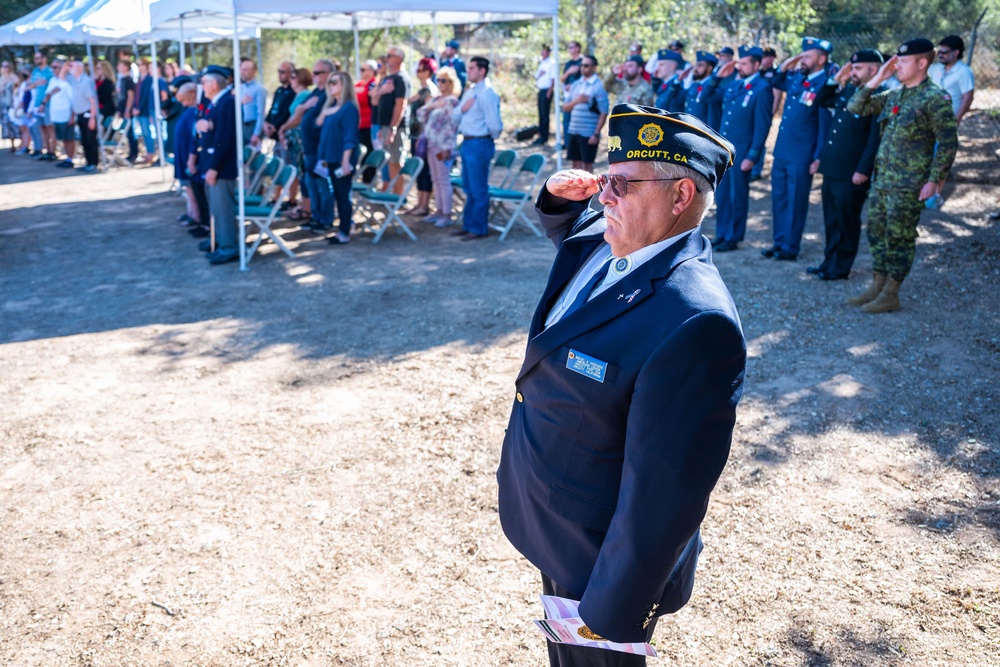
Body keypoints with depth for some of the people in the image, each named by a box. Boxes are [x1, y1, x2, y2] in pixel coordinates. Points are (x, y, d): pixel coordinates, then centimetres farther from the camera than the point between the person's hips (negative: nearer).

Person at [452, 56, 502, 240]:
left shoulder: (487, 93, -15)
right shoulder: (470, 92, 14)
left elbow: (494, 124, -20)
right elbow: (454, 117, 15)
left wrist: (492, 137, -2)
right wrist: (461, 109, -5)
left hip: (479, 144, -9)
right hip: (467, 143, 9)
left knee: (478, 190, -1)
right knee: (469, 188, 17)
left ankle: (478, 229, 7)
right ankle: (468, 224, 27)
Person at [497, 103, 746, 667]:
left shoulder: (694, 322, -34)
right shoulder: (601, 245, -5)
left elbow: (665, 493, -31)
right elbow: (568, 230, 22)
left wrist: (612, 614, -23)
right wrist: (562, 198, -2)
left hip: (600, 556, -8)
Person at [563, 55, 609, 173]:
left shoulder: (599, 86, -9)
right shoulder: (575, 85, 10)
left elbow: (604, 113, -13)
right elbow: (565, 107, 11)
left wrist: (596, 134, -17)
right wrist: (576, 101, -10)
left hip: (589, 133, -6)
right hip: (573, 131, 6)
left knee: (587, 163, 2)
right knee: (576, 162, 11)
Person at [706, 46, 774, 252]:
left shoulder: (762, 89, -11)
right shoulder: (732, 84, 10)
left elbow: (762, 126, -14)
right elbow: (710, 99, 19)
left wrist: (752, 156, -18)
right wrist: (717, 77, 5)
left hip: (741, 152, -7)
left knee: (737, 196, 4)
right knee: (721, 195, 13)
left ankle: (733, 238, 13)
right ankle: (721, 234, 23)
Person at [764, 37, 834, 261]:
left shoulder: (824, 85, -13)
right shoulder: (796, 78, 8)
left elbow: (825, 124, -14)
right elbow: (775, 83, 27)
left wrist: (818, 158, -15)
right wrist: (783, 68, 7)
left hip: (801, 155, -7)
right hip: (781, 150, 7)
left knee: (795, 201, 2)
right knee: (779, 198, 13)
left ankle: (790, 247, 11)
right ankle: (779, 242, 23)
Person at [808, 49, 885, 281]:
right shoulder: (848, 90, 11)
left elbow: (876, 138, -18)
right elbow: (821, 101, 24)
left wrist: (863, 170, -21)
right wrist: (835, 80, 9)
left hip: (852, 172, -8)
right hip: (832, 167, 8)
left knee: (847, 220, 3)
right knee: (831, 218, 16)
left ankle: (841, 267, 13)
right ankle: (830, 260, 28)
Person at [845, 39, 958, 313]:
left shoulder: (936, 98, -10)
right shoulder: (893, 95, 11)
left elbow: (948, 143, -11)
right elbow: (855, 107, 11)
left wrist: (934, 180, -15)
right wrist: (875, 80, 1)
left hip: (909, 185, -7)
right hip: (882, 179, 8)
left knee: (899, 238, -1)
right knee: (876, 232, 12)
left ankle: (890, 295, 7)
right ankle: (877, 286, 23)